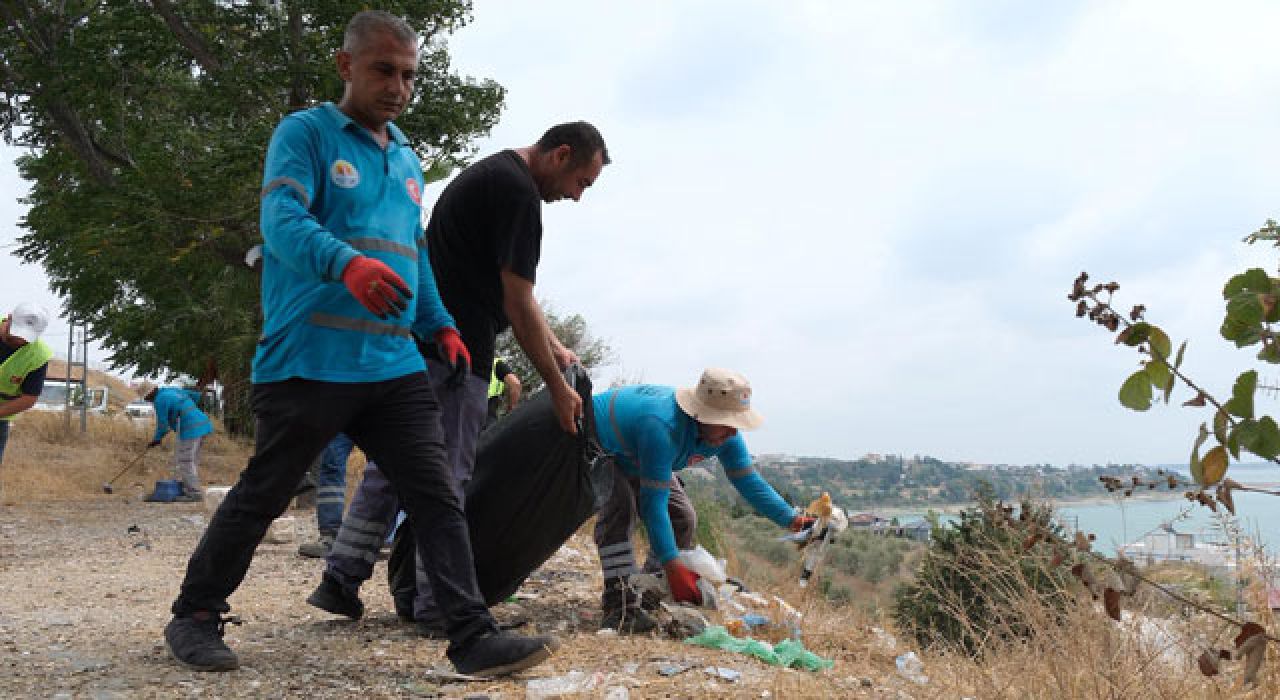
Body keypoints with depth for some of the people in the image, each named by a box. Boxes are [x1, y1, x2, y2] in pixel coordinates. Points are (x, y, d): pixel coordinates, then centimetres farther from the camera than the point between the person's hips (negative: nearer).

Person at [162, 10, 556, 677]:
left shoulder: (408, 161, 20)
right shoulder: (305, 132, 0)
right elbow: (282, 220, -18)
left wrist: (441, 324, 17)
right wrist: (348, 265, -37)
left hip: (394, 366, 6)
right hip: (309, 361, -5)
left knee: (437, 497, -2)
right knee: (261, 496, 6)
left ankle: (475, 639, 0)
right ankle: (194, 616, 26)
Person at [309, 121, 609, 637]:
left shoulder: (493, 172, 19)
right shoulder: (518, 189, -13)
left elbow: (513, 287, 24)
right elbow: (518, 303, -15)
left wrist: (554, 347, 19)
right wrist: (557, 386, -9)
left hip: (413, 339, 10)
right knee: (447, 476, -2)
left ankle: (340, 581, 19)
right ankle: (434, 607, 6)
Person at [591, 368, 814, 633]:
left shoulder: (724, 433, -20)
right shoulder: (664, 428, -46)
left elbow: (749, 482, -13)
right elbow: (654, 502, -44)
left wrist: (793, 519, -24)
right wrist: (672, 566, -45)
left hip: (633, 461, 8)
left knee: (682, 519, 0)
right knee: (619, 507, -32)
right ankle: (618, 605, -32)